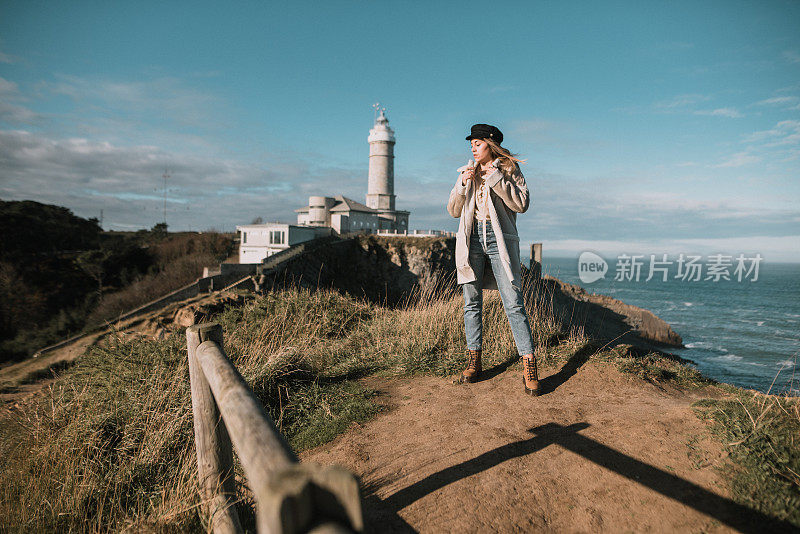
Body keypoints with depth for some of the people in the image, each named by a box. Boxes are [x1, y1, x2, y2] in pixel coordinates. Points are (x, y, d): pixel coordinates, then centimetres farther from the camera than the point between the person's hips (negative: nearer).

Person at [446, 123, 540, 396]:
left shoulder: (509, 169, 7)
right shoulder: (466, 172, 18)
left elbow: (521, 204, -7)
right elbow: (454, 210, 12)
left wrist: (495, 177, -11)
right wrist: (464, 184, -2)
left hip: (499, 240, -4)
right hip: (471, 238, 4)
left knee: (513, 303, -9)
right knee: (472, 301, 4)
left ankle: (529, 364, -3)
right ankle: (474, 360, 14)